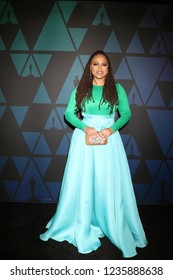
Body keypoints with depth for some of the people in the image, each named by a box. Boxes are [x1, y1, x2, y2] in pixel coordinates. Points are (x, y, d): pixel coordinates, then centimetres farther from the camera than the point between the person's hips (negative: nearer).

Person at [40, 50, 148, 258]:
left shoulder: (117, 88, 5)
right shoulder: (80, 89, 6)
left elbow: (126, 114, 4)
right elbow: (69, 114, 1)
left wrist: (112, 129, -13)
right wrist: (85, 127, -15)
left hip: (109, 139, 0)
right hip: (84, 137, 1)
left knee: (110, 185, 3)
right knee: (81, 184, 6)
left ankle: (115, 228, 24)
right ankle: (81, 226, 27)